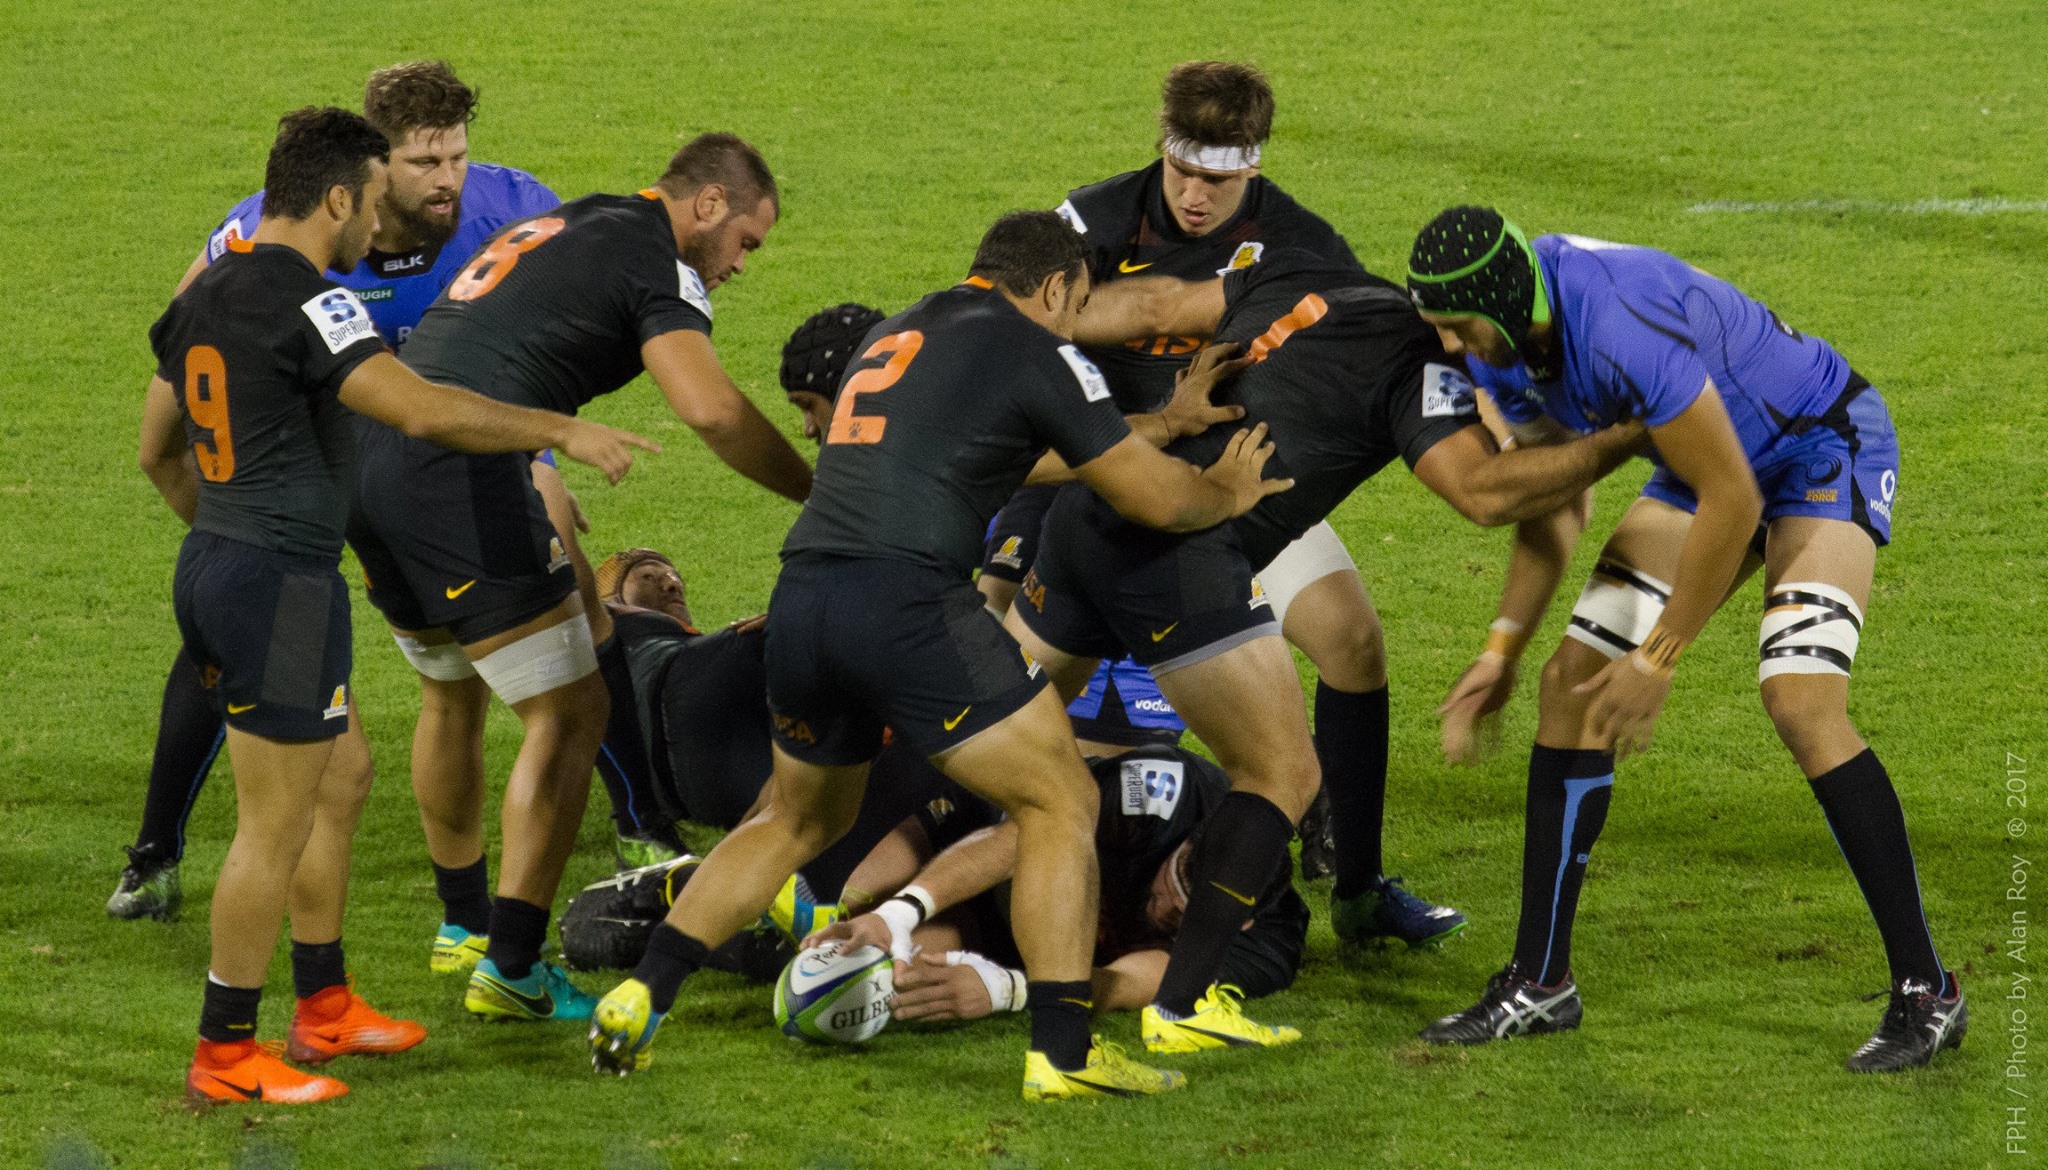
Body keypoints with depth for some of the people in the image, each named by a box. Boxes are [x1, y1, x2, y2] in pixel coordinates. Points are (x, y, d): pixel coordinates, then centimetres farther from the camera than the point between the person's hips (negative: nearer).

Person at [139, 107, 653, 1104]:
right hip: (281, 585, -10)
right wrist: (564, 432, -18)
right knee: (275, 828, -2)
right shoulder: (306, 304, -19)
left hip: (215, 567, 10)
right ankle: (224, 1057, 3)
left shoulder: (205, 295, 10)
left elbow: (158, 449, 20)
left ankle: (325, 1009, 29)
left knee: (337, 786, 21)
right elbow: (424, 411, -27)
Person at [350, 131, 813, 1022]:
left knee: (451, 696, 28)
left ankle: (462, 925, 42)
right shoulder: (655, 263, -1)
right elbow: (711, 410, -17)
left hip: (375, 454, 10)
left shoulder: (564, 228, 27)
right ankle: (510, 968, -2)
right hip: (459, 477, -10)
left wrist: (564, 553, 30)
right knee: (568, 712, -1)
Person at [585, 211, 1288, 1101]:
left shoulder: (894, 336, 27)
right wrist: (1226, 491, 29)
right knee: (1060, 803, 5)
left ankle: (638, 999, 17)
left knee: (799, 819, 27)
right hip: (906, 604, -7)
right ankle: (1061, 1052, -1)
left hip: (800, 599, 7)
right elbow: (1155, 498, 6)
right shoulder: (1032, 350, 4)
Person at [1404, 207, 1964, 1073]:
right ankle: (1540, 984, 7)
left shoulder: (1621, 330, -38)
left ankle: (1925, 994, -15)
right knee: (1572, 681, -2)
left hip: (1823, 450, -9)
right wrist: (1505, 650, 6)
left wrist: (1657, 658, -23)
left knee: (1802, 703, -25)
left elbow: (1730, 501, -30)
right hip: (1710, 462, 9)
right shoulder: (1501, 343, -9)